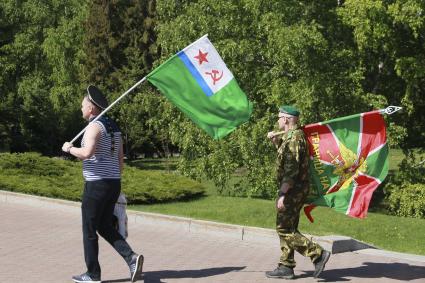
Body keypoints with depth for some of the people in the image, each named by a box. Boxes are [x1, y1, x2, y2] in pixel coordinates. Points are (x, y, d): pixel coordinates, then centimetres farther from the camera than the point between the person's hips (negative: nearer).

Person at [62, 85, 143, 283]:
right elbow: (120, 158, 17)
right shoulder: (114, 127, 14)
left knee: (89, 230, 4)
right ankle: (131, 257, -2)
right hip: (114, 183, 9)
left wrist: (69, 149, -10)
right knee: (105, 227, 16)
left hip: (96, 184, -9)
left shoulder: (94, 126, -14)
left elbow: (87, 153, -29)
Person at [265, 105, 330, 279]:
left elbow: (291, 170, -24)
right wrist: (275, 140, 20)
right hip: (296, 191, 10)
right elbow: (285, 153, 36)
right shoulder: (295, 135, 15)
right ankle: (286, 267, 17)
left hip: (293, 191, -10)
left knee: (285, 229, -7)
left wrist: (282, 194, -25)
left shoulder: (293, 138, -17)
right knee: (287, 229, 13)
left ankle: (318, 254, -9)